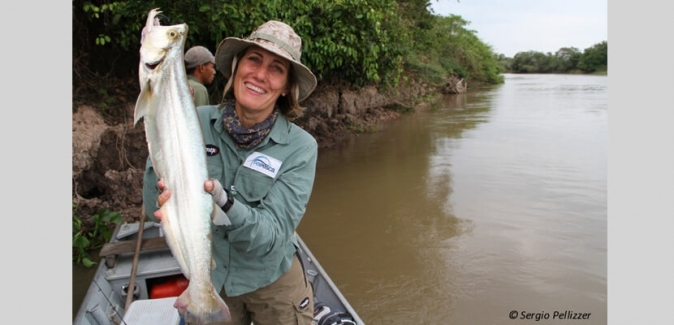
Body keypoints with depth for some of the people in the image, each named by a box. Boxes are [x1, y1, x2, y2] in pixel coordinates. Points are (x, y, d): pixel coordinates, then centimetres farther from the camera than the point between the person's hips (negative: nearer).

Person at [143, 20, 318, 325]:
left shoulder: (300, 148, -19)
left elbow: (271, 235, -24)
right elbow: (156, 208, -15)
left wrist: (222, 202, -42)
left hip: (273, 286, -1)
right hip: (206, 280, 2)